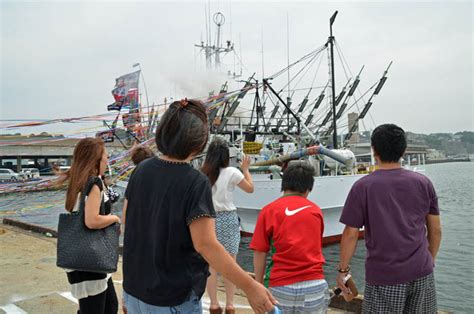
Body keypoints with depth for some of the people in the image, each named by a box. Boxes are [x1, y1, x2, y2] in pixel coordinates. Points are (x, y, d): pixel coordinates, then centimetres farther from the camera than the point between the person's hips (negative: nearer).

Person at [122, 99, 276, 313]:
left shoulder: (142, 170, -4)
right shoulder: (196, 183, -22)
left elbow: (128, 218, 9)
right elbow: (205, 244, -27)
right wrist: (250, 287, -24)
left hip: (134, 289, 6)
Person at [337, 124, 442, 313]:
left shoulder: (363, 186, -9)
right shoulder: (423, 182, 2)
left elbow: (351, 234, -10)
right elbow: (435, 230, 7)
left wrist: (343, 269, 1)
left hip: (384, 276, -4)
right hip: (422, 273, 4)